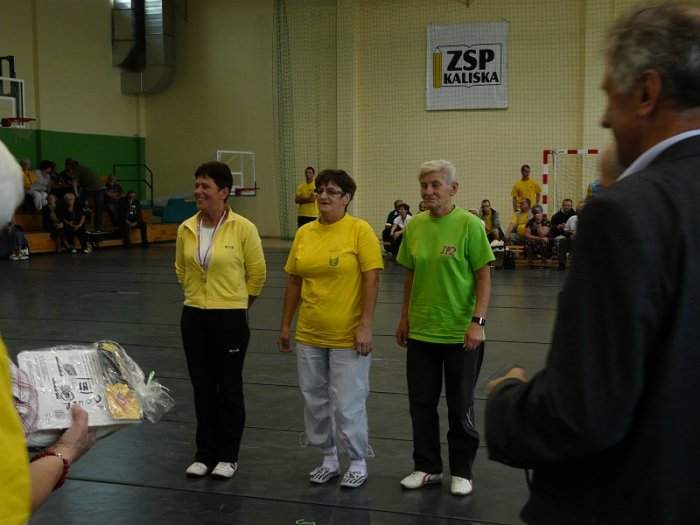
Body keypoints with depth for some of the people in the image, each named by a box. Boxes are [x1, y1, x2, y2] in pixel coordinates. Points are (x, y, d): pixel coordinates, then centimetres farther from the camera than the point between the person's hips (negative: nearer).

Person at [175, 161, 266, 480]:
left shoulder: (243, 228, -13)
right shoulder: (186, 229, 0)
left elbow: (257, 273, -2)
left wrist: (237, 302, 6)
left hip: (230, 319, -4)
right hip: (194, 318, 4)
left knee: (229, 387, 7)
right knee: (202, 387, 12)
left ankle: (228, 456, 20)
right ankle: (205, 453, 25)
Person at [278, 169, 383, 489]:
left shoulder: (360, 230, -10)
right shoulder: (304, 233, 5)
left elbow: (371, 280, -13)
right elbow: (294, 281, 10)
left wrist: (365, 326, -17)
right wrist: (285, 325, 11)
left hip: (348, 336, -5)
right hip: (309, 335, 6)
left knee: (347, 404, 2)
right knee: (314, 400, 14)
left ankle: (358, 463, 21)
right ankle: (329, 459, 31)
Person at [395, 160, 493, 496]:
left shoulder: (470, 225, -11)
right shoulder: (414, 226, 2)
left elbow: (484, 277, -10)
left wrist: (478, 322, -16)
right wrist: (404, 318, 10)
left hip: (460, 332, -4)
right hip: (421, 330, 4)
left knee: (461, 406, 9)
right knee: (421, 403, 12)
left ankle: (462, 471, 25)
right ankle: (427, 467, 28)